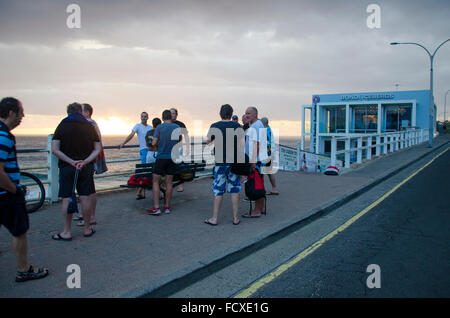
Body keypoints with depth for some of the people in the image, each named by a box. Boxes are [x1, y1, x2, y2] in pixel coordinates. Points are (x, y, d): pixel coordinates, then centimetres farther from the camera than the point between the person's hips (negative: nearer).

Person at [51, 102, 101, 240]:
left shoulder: (62, 126, 0)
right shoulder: (89, 126, 5)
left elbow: (54, 149, -9)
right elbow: (97, 149, 1)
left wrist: (71, 162, -11)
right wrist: (85, 162, -9)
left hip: (66, 167, -1)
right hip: (86, 168, 2)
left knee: (67, 199, 4)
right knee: (85, 198, 7)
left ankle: (67, 232, 10)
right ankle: (87, 229, 17)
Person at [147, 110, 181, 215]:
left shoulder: (159, 127, -7)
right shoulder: (177, 127, 3)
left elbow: (154, 143, -9)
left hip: (161, 157, -3)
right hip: (172, 158, 4)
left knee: (155, 181, 3)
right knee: (169, 182, 8)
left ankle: (156, 207, -2)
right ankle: (167, 207, 12)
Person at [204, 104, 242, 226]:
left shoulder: (214, 126, -3)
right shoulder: (237, 126, 0)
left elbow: (208, 141, 8)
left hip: (220, 162, -1)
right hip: (235, 161, 1)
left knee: (218, 190, 4)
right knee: (234, 189, 7)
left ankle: (214, 218, 9)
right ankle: (235, 218, 11)